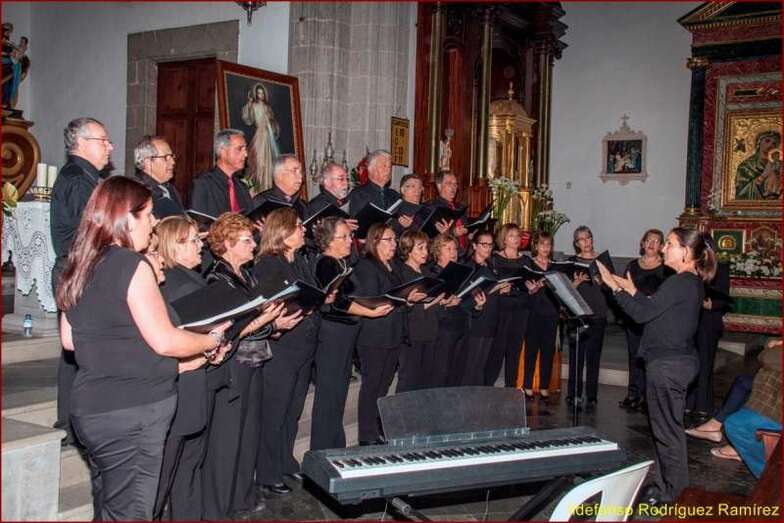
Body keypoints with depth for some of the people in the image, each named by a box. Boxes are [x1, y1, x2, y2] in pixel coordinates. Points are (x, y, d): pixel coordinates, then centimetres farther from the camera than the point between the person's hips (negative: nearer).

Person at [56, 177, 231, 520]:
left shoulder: (79, 267, 9)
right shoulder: (132, 265, -16)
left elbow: (69, 339, 17)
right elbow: (165, 341, -17)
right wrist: (212, 341, -1)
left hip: (90, 406, 9)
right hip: (132, 413, -8)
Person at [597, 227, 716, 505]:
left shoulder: (679, 283, -19)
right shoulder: (693, 282, 12)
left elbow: (642, 313, -20)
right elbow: (656, 309, 16)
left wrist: (615, 287, -14)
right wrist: (632, 291, 14)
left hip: (668, 363, -10)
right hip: (679, 359, 10)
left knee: (666, 428, 0)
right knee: (670, 426, 18)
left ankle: (669, 491, 11)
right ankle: (673, 485, 28)